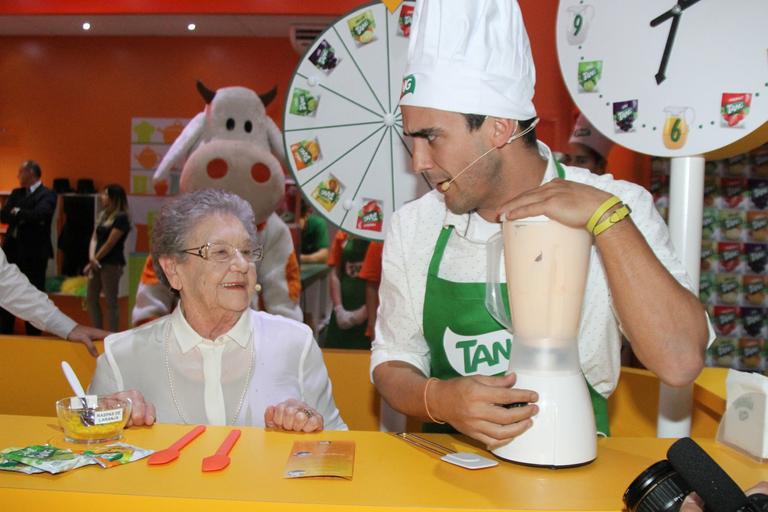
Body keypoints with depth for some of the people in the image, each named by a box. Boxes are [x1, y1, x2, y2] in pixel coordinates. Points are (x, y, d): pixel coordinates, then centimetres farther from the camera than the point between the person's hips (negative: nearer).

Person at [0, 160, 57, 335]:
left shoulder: (47, 195, -6)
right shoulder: (16, 193, 14)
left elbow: (39, 214, -23)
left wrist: (18, 212, -7)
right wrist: (26, 216, -14)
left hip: (34, 252, -6)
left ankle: (33, 335, 13)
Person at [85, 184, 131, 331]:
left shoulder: (121, 217, -12)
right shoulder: (102, 215, 13)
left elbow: (110, 244, -14)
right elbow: (94, 239, 8)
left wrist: (94, 260, -7)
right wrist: (92, 258, -8)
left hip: (112, 264, -8)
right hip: (98, 263, 8)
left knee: (111, 302, -3)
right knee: (91, 298, 12)